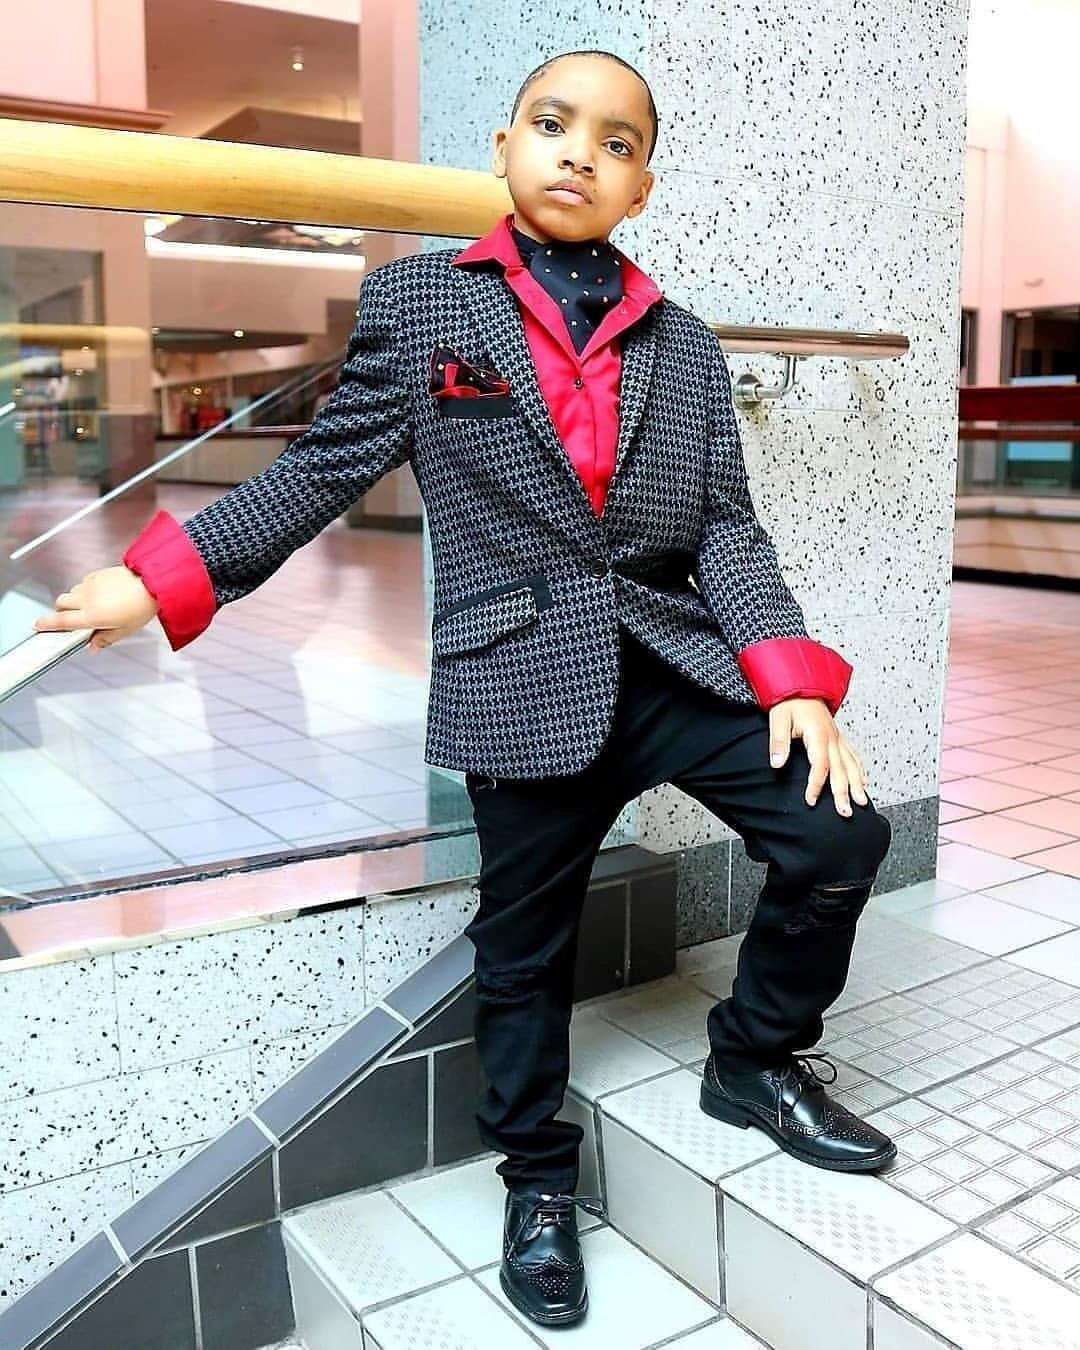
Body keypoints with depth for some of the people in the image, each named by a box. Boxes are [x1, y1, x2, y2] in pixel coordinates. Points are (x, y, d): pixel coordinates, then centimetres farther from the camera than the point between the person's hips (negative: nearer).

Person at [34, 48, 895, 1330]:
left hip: (676, 660, 3)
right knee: (523, 947, 8)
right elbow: (326, 468, 3)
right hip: (523, 682, -3)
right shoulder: (415, 300, 2)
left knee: (839, 835, -7)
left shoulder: (684, 344, 10)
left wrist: (792, 676, -10)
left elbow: (725, 524, 4)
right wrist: (161, 576, -3)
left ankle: (754, 1060, 20)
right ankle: (539, 1183, 32)